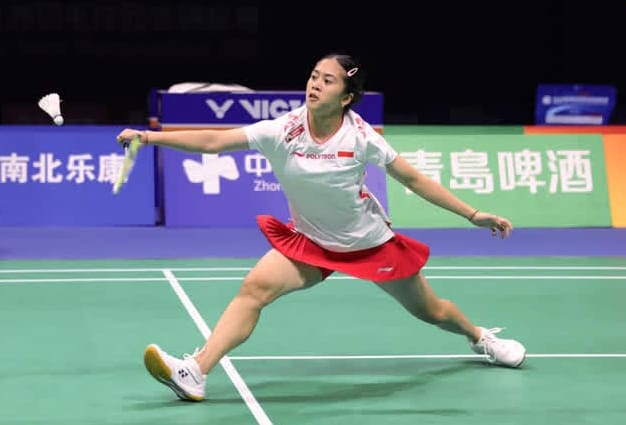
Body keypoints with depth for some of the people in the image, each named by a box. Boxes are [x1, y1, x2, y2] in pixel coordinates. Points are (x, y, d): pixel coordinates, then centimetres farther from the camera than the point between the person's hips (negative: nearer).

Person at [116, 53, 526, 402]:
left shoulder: (360, 136, -23)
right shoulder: (284, 130, -22)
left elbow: (413, 178, -13)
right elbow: (213, 141, -27)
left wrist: (473, 214, -14)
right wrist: (150, 136, -38)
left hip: (370, 241, -1)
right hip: (310, 241, 1)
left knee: (430, 311, 15)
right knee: (255, 287, -23)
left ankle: (480, 336, 49)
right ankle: (196, 373, -30)